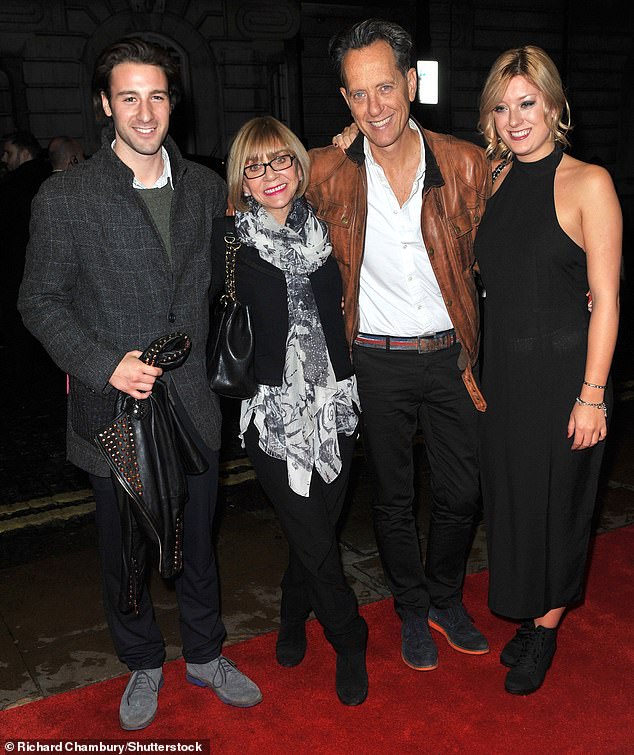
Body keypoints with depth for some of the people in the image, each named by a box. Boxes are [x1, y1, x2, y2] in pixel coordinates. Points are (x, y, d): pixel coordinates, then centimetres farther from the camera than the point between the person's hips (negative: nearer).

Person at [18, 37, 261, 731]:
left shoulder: (206, 188, 3)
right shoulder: (65, 198, -8)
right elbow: (40, 302, -6)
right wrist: (103, 364, -19)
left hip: (194, 406, 3)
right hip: (115, 409, -2)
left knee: (197, 542, 18)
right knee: (124, 552, 15)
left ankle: (204, 655, 41)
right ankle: (143, 665, 39)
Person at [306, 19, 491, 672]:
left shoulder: (465, 164, -6)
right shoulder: (328, 173, -8)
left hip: (450, 355, 2)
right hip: (377, 364, -1)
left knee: (462, 494, 12)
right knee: (393, 499, 13)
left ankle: (446, 601, 39)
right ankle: (412, 612, 37)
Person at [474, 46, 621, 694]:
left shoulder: (587, 183, -10)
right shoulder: (495, 182, 7)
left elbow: (605, 299, -12)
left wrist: (592, 393, -15)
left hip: (564, 369, -5)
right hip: (503, 368, 5)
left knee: (557, 500, 9)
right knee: (509, 494, 14)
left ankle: (545, 631, 30)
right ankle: (528, 615, 36)